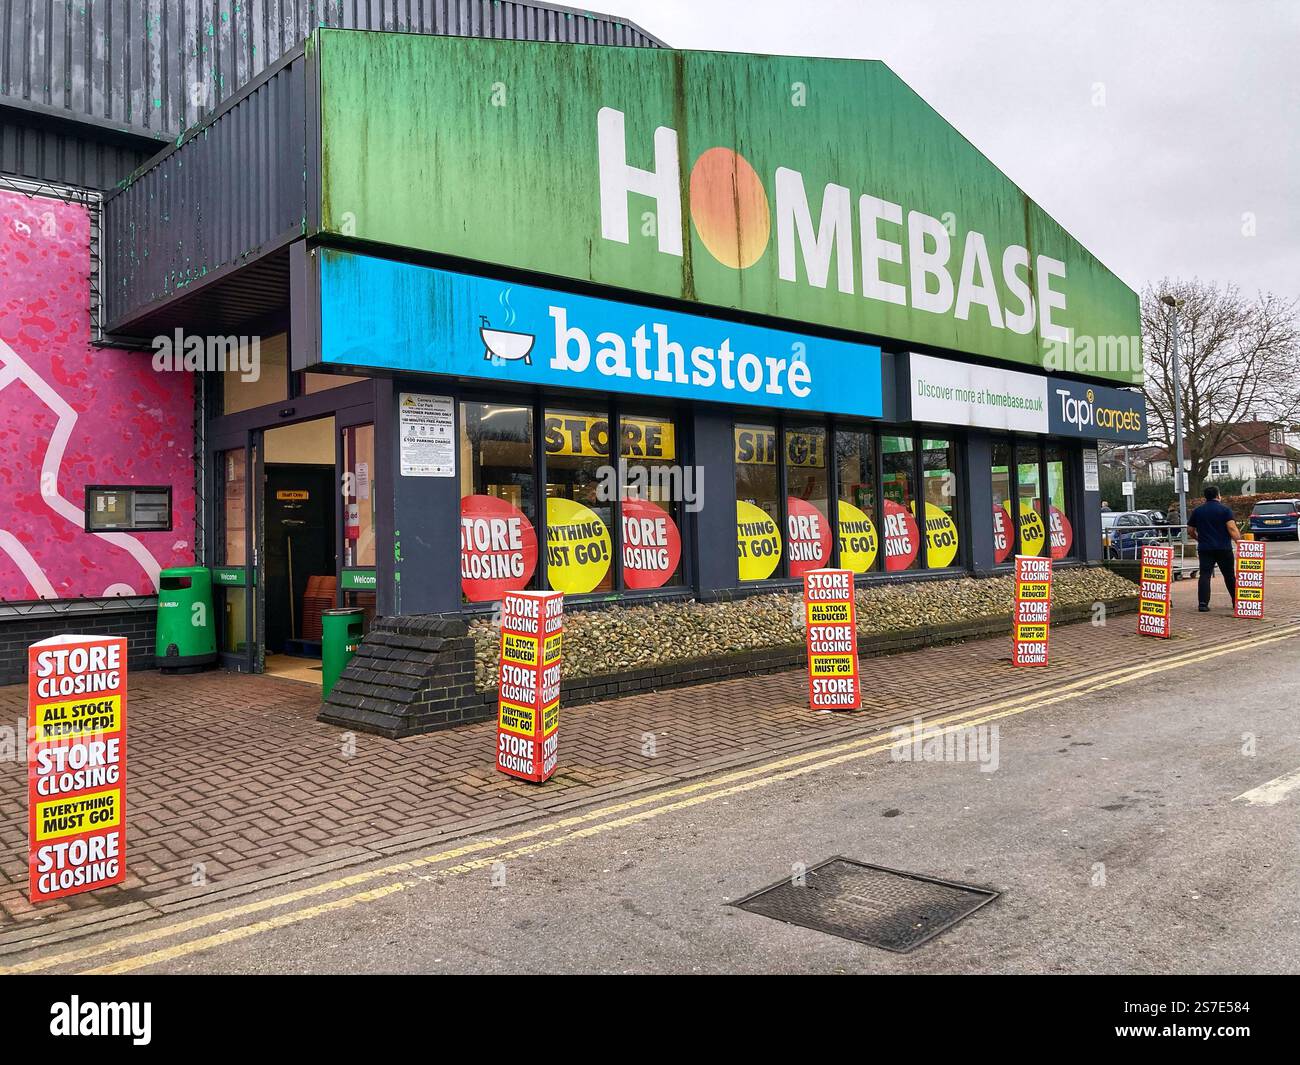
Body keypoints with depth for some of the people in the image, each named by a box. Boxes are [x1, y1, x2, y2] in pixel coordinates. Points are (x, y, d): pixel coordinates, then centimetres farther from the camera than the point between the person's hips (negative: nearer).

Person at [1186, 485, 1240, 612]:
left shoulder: (1197, 511, 8)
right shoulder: (1224, 510, -2)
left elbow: (1190, 530, 12)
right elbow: (1232, 528, -12)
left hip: (1205, 548, 1)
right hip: (1224, 548, -1)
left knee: (1204, 575, -4)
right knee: (1229, 576, 11)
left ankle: (1203, 603, -15)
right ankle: (1236, 602, 21)